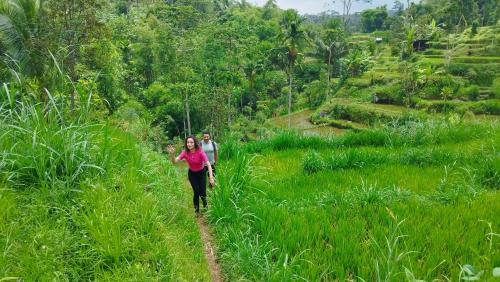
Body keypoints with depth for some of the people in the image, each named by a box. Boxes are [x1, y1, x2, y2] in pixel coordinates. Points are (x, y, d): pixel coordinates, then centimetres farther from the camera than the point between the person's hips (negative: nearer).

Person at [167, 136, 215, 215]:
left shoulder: (200, 152, -28)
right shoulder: (185, 152, -19)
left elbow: (208, 164, -32)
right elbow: (175, 161, -26)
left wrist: (211, 177, -42)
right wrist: (172, 154, -47)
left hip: (201, 173, -1)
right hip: (192, 174, 1)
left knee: (202, 192, 0)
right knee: (196, 192, -7)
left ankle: (205, 205, 36)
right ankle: (196, 210, 15)